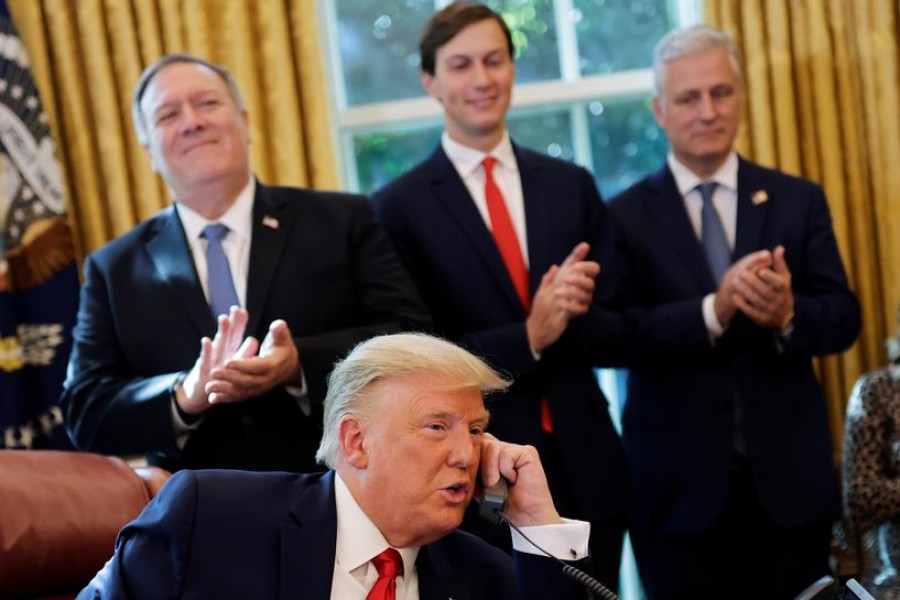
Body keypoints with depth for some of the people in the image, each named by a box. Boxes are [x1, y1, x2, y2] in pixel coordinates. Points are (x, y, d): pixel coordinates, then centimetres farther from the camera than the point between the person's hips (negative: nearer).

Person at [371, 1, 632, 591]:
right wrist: (530, 337, -20)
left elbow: (616, 331, 5)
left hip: (586, 468, 3)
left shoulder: (572, 185, 6)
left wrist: (572, 312, -17)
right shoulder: (401, 207, -5)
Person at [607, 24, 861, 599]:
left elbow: (845, 317, 1)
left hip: (789, 476, 2)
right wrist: (713, 311, -26)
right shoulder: (624, 216, -1)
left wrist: (789, 313, -21)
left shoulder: (800, 201, 5)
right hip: (679, 486, -2)